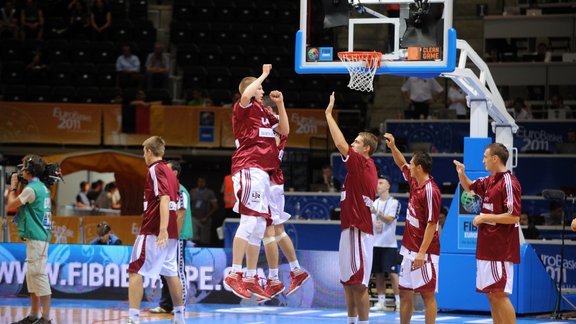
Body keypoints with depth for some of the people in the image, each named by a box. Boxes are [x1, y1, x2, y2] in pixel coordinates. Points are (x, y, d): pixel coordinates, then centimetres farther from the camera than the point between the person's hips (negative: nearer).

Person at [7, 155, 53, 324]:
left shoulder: (31, 189, -15)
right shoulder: (42, 187, 15)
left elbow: (10, 205, -7)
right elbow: (19, 204, 24)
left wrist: (13, 187, 7)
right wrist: (20, 185, 20)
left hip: (36, 238, -10)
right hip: (37, 237, 10)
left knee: (39, 275, -10)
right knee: (31, 276, 15)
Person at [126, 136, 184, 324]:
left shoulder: (155, 169, -10)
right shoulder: (170, 172, 16)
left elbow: (164, 199, -22)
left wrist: (163, 229, -29)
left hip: (153, 232, -9)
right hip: (171, 234, 9)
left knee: (135, 271, -8)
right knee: (171, 273, 15)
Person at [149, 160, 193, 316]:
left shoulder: (180, 192, -12)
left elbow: (181, 215, -17)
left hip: (177, 238, -9)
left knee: (178, 273, -5)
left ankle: (181, 306, -1)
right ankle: (165, 305, 15)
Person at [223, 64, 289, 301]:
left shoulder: (263, 112, 23)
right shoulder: (244, 108, -3)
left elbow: (284, 130, 23)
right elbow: (246, 94, -25)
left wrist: (280, 104, 13)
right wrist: (264, 74, -12)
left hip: (262, 172, 10)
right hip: (248, 168, -10)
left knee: (258, 227, 10)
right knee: (249, 221, -18)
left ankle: (250, 278, 15)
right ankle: (234, 275, -21)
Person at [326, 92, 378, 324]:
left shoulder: (362, 164, -11)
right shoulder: (366, 168, 17)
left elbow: (340, 143, -20)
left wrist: (329, 114, -14)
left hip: (358, 230, -10)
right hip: (351, 228, 10)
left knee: (358, 283, -8)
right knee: (348, 281, 14)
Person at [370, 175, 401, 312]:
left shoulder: (394, 202, -3)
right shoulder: (375, 203, 14)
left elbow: (390, 219, -17)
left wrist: (377, 213, -32)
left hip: (389, 244, -5)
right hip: (375, 243, 5)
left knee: (392, 273, -10)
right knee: (378, 273, 4)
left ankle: (398, 301, -7)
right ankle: (381, 302, 8)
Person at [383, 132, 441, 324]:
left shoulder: (430, 191, -18)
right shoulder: (414, 182, 7)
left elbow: (432, 224, -20)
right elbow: (401, 164, 28)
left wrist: (422, 252, -22)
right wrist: (392, 147, 13)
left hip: (424, 252, -9)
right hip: (409, 250, 9)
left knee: (427, 293, -4)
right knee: (404, 292, 12)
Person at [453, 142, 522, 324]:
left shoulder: (509, 183, -15)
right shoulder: (489, 181, 12)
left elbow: (514, 216, -21)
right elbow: (469, 187, 31)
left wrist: (485, 217, -14)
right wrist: (461, 174, 12)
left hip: (501, 250, -9)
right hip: (486, 247, 9)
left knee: (499, 294, -11)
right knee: (491, 294, 11)